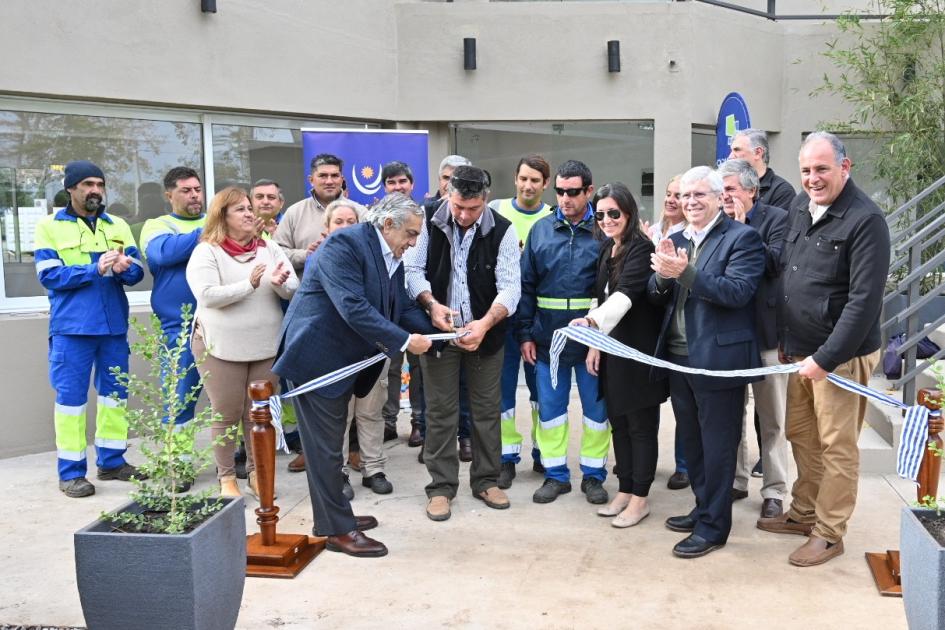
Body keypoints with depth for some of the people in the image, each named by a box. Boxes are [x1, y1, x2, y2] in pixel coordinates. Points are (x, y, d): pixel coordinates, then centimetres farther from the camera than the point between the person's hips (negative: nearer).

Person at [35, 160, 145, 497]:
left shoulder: (118, 226, 11)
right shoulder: (49, 225, 1)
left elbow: (137, 273, 3)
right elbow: (49, 275, -9)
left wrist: (124, 268, -20)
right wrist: (95, 270, -20)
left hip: (114, 325, 4)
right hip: (71, 327, -4)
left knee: (115, 393, 10)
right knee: (71, 396, 0)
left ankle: (112, 461, 23)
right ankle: (71, 471, 8)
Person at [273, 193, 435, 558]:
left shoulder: (391, 256, 7)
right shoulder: (344, 244, -21)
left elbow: (401, 306, 6)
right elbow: (353, 308, -29)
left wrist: (434, 332, -10)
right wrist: (404, 341, -27)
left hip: (342, 359, 9)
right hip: (317, 356, -9)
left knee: (330, 442, 19)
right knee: (326, 445, -1)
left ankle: (334, 518, 30)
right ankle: (338, 531, 9)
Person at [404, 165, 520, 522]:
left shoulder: (502, 231, -9)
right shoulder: (429, 222, -7)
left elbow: (509, 285, -14)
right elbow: (413, 269, -5)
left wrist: (486, 323, -30)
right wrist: (431, 304, -23)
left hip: (485, 333, 0)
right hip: (438, 331, 0)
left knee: (487, 409, 10)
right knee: (440, 411, 6)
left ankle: (486, 481, 26)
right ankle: (441, 486, 18)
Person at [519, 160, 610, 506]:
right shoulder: (541, 230, 4)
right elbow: (526, 285, 5)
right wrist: (525, 334, 1)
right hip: (548, 338, 2)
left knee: (596, 408, 10)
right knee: (549, 408, 10)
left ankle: (593, 474, 26)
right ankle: (555, 474, 25)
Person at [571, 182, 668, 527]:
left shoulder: (641, 249, -15)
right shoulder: (606, 250, 10)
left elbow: (625, 295, -30)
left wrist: (592, 322, -44)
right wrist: (594, 342, 8)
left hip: (639, 350, -8)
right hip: (611, 348, 8)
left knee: (641, 424, 3)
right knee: (618, 421, 14)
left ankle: (640, 498, 14)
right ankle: (625, 490, 26)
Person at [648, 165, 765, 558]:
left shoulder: (741, 238, -9)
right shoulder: (677, 239, 12)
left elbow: (737, 291, -22)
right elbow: (656, 296, 8)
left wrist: (685, 272, -31)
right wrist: (663, 275, -14)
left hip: (718, 359, -7)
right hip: (679, 358, 7)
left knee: (717, 446, 4)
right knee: (692, 442, 18)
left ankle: (713, 526, 16)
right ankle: (703, 508, 34)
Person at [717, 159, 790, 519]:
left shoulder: (776, 218, -7)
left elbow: (776, 262, -21)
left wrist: (742, 227, -19)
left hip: (765, 332, -4)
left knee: (772, 419, 8)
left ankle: (774, 491, 20)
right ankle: (735, 481, 30)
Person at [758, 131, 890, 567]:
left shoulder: (866, 220, -17)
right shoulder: (800, 206, 7)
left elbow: (864, 301, -20)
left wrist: (826, 358, -21)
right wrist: (783, 338, 13)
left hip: (840, 356, -7)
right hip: (799, 350, 7)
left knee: (836, 446, 4)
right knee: (801, 435, 17)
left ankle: (829, 533, 18)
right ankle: (804, 512, 34)